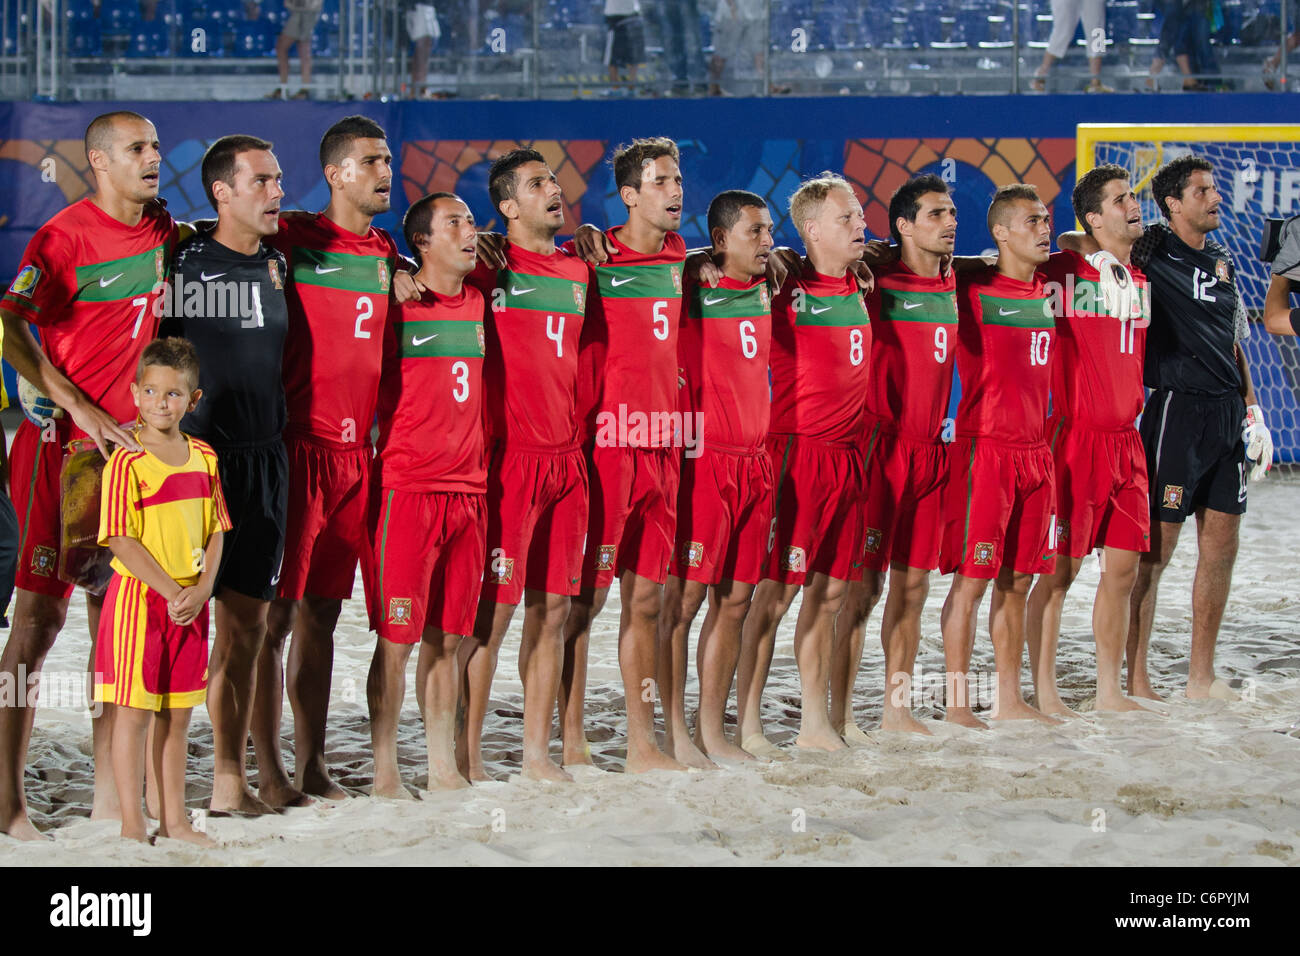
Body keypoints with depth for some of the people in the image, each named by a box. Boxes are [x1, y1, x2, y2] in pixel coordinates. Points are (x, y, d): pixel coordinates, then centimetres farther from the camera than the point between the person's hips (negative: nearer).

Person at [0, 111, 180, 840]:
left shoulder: (162, 229, 10)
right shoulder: (66, 234, -10)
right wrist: (80, 407, -22)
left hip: (129, 444, 6)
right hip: (60, 444, -6)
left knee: (117, 616, 7)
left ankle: (109, 797, 12)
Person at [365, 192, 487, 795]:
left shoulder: (479, 304, 12)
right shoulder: (396, 305, -5)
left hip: (468, 490, 6)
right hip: (406, 489, -5)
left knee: (448, 637, 10)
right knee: (397, 637, -3)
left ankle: (443, 768, 16)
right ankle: (385, 773, 3)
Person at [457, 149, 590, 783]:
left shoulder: (578, 271, 16)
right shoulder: (490, 266, -3)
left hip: (567, 456, 6)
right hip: (509, 454, -6)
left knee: (553, 608, 8)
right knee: (493, 607, -5)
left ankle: (537, 752, 16)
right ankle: (468, 757, 2)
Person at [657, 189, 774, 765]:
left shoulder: (764, 289, 12)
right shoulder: (689, 292, -7)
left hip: (755, 459, 7)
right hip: (703, 458, -7)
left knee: (735, 599, 8)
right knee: (684, 597, -4)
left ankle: (712, 729, 16)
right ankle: (675, 733, 3)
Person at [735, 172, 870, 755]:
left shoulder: (859, 288, 13)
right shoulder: (786, 289, -8)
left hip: (848, 456, 7)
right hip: (798, 451, -7)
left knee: (829, 591, 10)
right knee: (776, 588, -6)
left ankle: (815, 723, 17)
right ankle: (747, 723, 0)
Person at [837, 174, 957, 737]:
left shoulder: (954, 284, 11)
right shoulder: (876, 284, -7)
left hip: (931, 452, 6)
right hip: (879, 450, -6)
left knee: (913, 586, 10)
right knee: (863, 585, -5)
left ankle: (897, 709, 18)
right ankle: (840, 715, 0)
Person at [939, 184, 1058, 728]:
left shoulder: (1049, 291, 11)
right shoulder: (972, 290, -7)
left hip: (1035, 448, 6)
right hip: (984, 446, -6)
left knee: (1017, 580, 10)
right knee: (972, 576, -5)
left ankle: (1009, 700, 18)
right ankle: (956, 704, 0)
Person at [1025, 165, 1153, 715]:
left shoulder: (1141, 279, 14)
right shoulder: (1061, 271, -7)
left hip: (1125, 439, 6)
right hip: (1074, 437, -6)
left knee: (1123, 567, 7)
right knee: (1060, 570, -3)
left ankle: (1109, 691, 15)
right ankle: (1044, 692, 5)